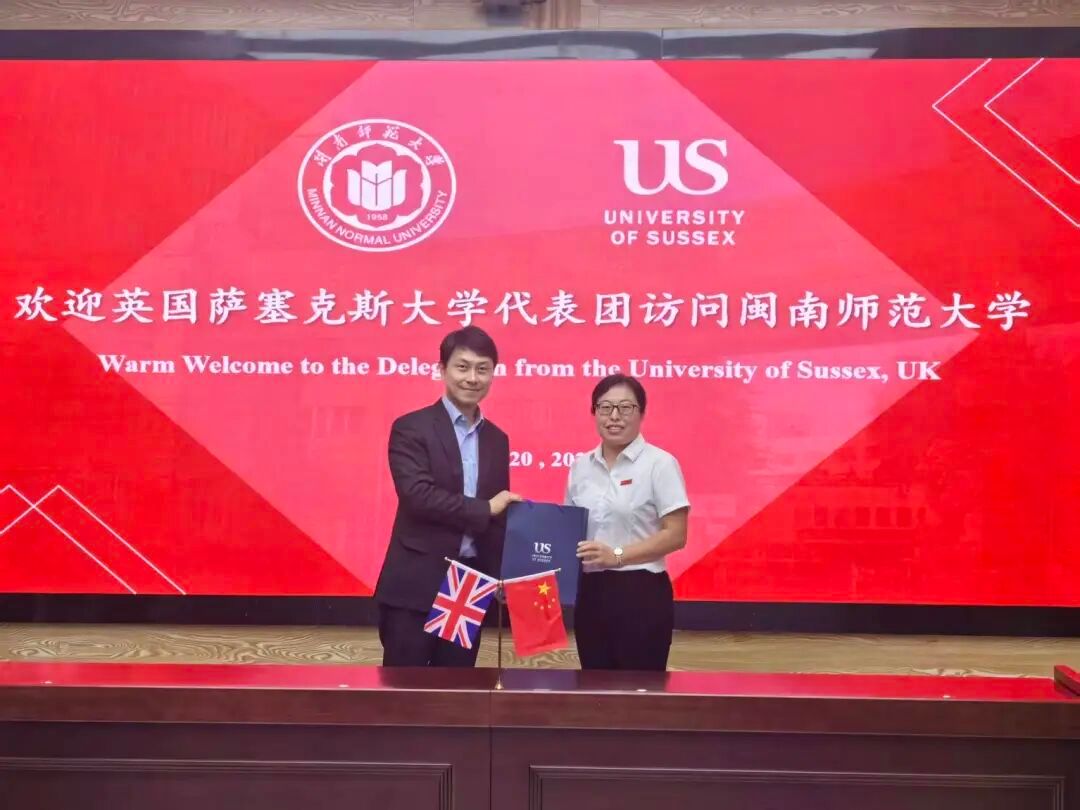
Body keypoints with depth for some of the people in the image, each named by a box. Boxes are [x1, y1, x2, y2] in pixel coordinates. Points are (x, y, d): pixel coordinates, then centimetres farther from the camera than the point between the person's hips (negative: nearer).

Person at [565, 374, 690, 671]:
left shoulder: (659, 463, -7)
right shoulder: (581, 467, 9)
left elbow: (675, 535, -11)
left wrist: (617, 556, -19)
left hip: (641, 593, -5)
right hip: (589, 593, 5)